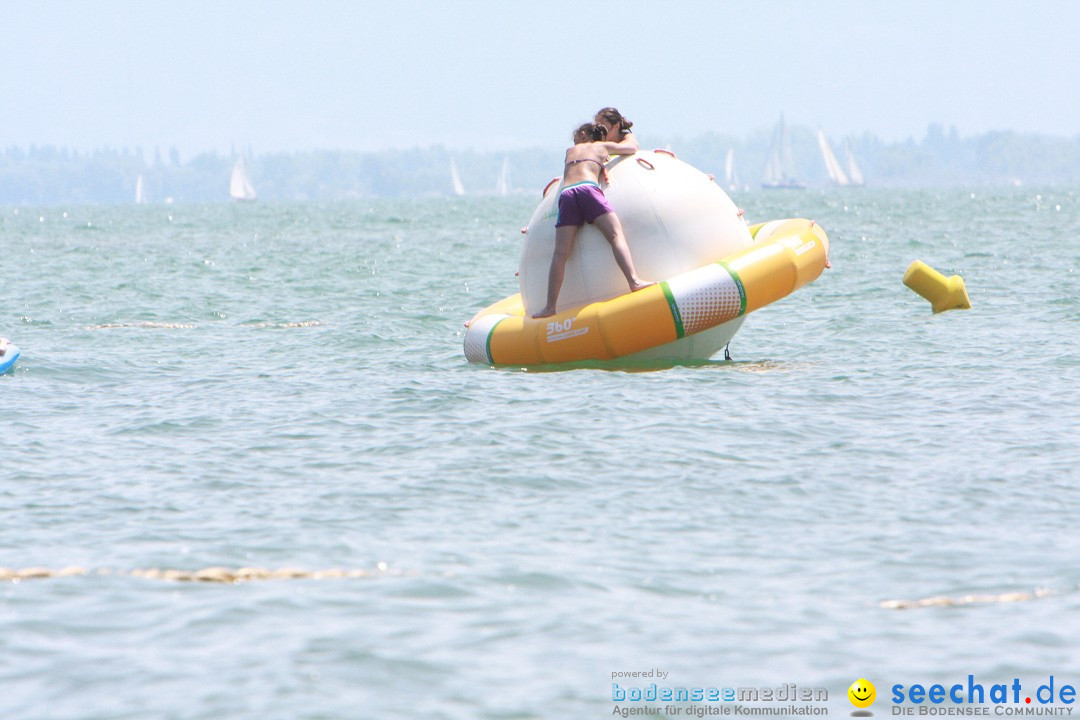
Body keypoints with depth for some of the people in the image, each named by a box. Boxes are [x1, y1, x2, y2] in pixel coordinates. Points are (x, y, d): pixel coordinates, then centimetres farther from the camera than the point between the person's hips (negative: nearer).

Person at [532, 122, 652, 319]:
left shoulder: (570, 151, 35)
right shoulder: (603, 147, 27)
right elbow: (633, 146, 41)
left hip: (566, 193, 2)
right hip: (588, 189, -2)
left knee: (560, 253, -4)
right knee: (616, 235, -13)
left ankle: (550, 307, -9)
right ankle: (634, 281, -37)